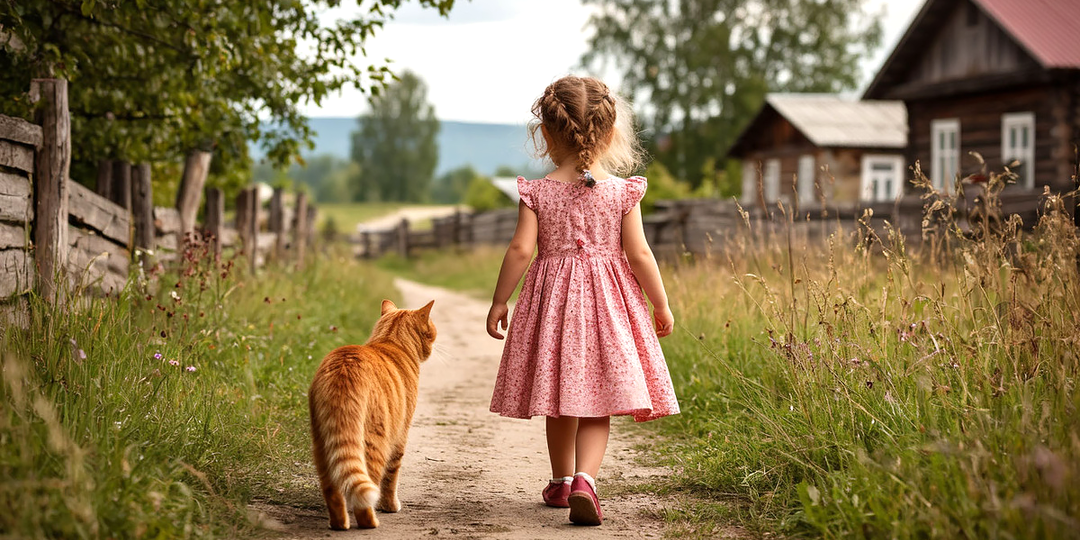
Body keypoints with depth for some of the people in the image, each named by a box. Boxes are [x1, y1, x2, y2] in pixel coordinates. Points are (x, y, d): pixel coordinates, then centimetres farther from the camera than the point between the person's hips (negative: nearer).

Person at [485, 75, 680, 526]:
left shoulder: (538, 192, -4)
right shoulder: (622, 192, -5)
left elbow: (521, 249, -7)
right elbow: (639, 254, -5)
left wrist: (499, 301, 3)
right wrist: (661, 305, 5)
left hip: (552, 300, 1)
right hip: (608, 303, -1)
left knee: (561, 402, 14)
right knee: (597, 407, 2)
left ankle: (562, 481, 28)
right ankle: (585, 479, -18)